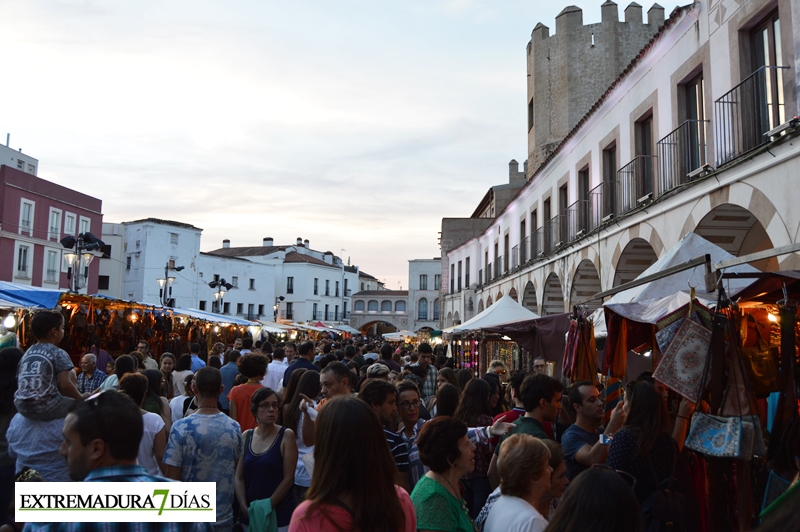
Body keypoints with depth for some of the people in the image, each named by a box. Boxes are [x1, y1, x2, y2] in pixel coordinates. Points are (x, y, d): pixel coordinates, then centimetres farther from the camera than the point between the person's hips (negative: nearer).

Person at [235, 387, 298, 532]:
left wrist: (267, 506, -11)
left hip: (280, 514, -3)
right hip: (250, 514, 3)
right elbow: (239, 478, 3)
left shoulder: (286, 435, -9)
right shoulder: (246, 436, 2)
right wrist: (244, 507, -7)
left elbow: (288, 479, -10)